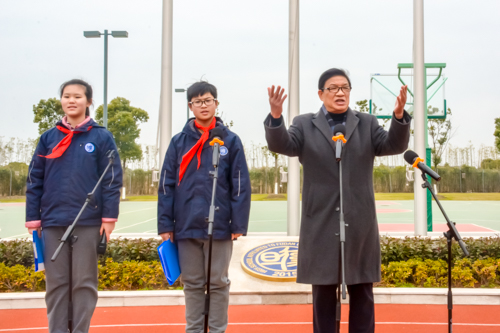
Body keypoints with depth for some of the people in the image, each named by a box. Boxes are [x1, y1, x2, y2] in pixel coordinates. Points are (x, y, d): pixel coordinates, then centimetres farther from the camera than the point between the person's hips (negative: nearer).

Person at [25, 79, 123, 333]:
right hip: (53, 222, 3)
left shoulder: (101, 137, 1)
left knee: (84, 282, 5)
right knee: (55, 283, 8)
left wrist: (109, 217, -8)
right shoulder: (48, 138, 9)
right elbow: (34, 181, 9)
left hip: (88, 222, -2)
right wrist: (33, 219, 3)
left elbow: (112, 180, -2)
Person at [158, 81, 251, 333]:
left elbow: (240, 186, -1)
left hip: (219, 226, -1)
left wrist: (239, 224, -6)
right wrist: (165, 225, -1)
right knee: (192, 284, 11)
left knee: (218, 283, 8)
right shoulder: (179, 142, 5)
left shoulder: (230, 141, 1)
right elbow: (166, 185, 4)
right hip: (186, 227, 2)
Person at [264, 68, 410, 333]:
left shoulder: (367, 124, 9)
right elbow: (280, 144, -9)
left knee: (362, 294, 9)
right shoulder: (305, 124, 6)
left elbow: (394, 145, -4)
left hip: (359, 224, 1)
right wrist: (276, 115, -29)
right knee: (323, 294, 8)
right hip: (321, 224, -1)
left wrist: (399, 116, -24)